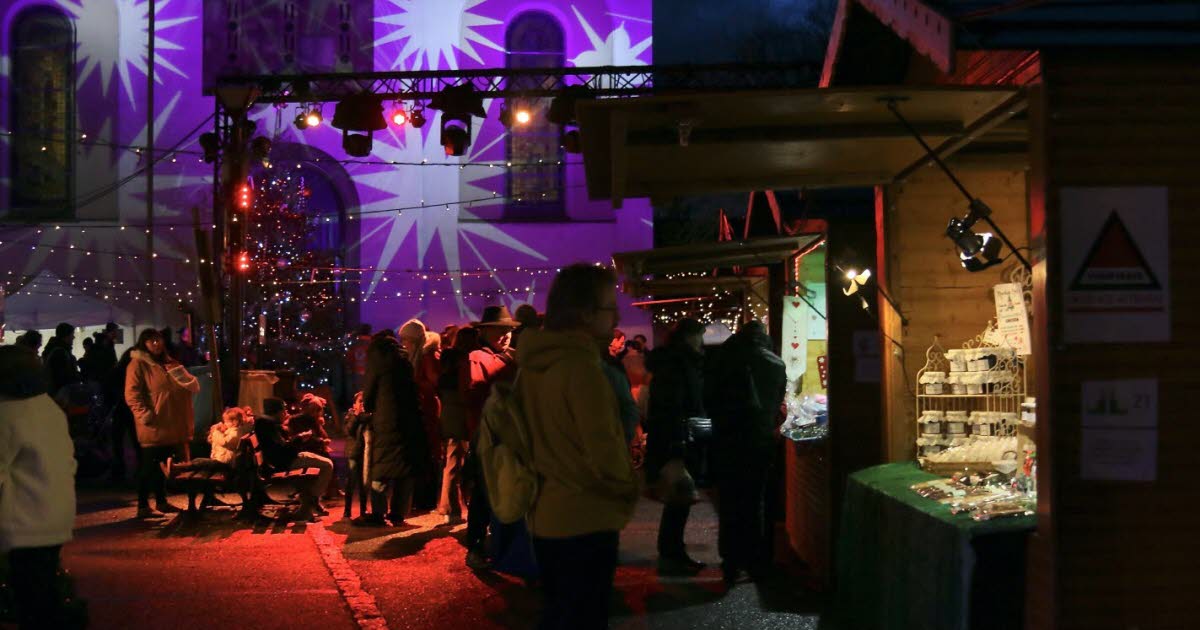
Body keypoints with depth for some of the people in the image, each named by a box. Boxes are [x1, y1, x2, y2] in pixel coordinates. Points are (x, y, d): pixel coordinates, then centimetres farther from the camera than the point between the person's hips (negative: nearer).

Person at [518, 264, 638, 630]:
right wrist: (630, 489, -3)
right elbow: (604, 455, -21)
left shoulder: (533, 363, 6)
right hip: (585, 521, -8)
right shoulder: (582, 366, -20)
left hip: (545, 516, 8)